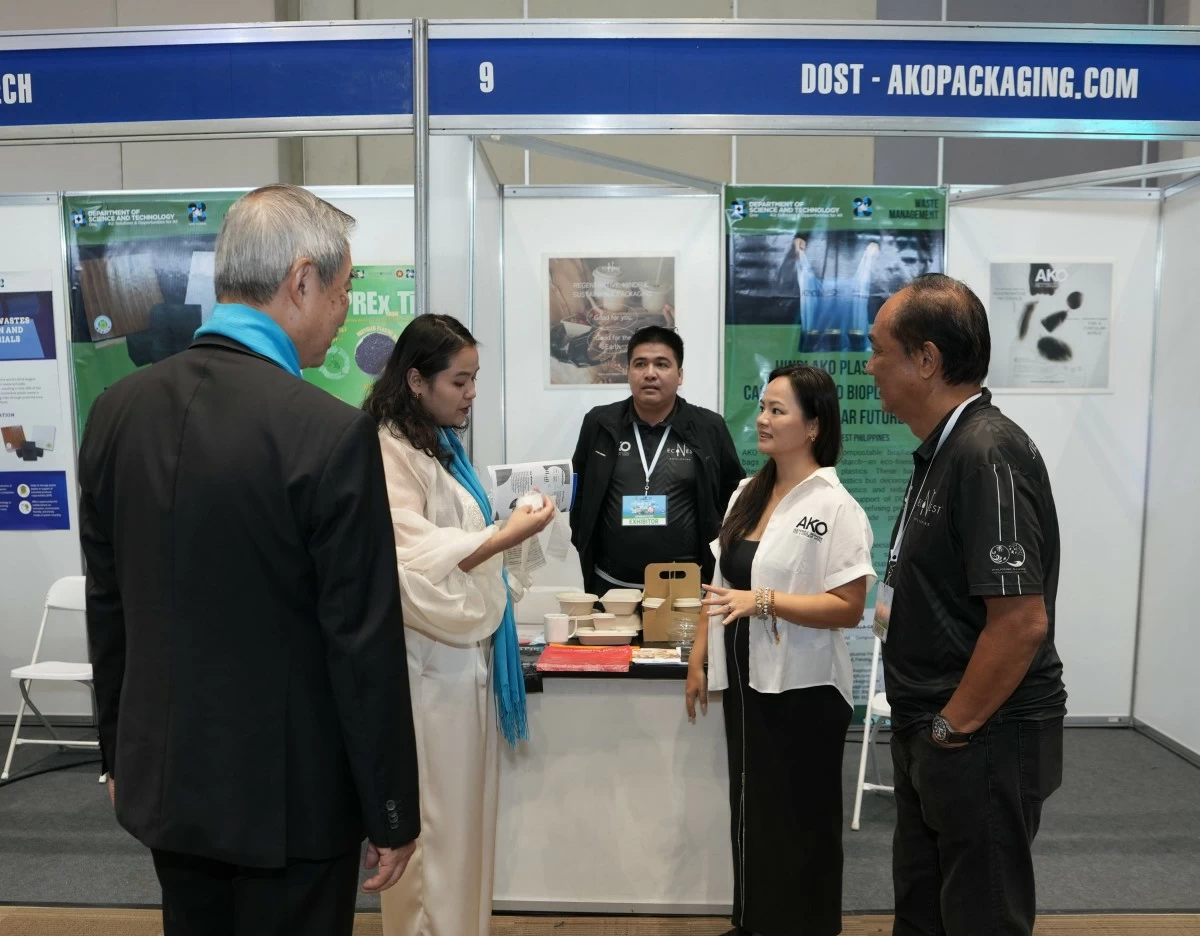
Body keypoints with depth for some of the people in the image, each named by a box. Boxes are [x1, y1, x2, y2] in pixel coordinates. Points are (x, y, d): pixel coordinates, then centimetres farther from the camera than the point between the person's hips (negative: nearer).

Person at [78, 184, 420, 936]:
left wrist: (121, 755, 17)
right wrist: (394, 813, -7)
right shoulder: (330, 433, -23)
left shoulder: (118, 409, -4)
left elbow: (106, 608, 5)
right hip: (290, 792, -5)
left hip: (164, 780, 6)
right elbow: (364, 647, -19)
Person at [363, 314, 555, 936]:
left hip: (466, 651, 9)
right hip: (431, 662, -9)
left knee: (464, 810, 17)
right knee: (432, 819, 3)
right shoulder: (388, 454, -17)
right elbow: (415, 564, -25)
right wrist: (505, 535, -24)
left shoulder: (438, 444, 14)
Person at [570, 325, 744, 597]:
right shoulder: (599, 424, 2)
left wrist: (718, 555, 3)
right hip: (610, 586, 1)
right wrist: (585, 552, 7)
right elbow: (578, 493, 12)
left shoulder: (709, 428, -1)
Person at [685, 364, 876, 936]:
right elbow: (722, 585, 12)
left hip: (803, 689, -7)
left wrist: (764, 601, -27)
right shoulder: (747, 494, 7)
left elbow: (849, 609, -19)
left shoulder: (834, 507, -15)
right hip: (746, 679, 7)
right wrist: (698, 659, 10)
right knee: (750, 810, 19)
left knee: (797, 822, 10)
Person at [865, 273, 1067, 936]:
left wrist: (953, 727, -18)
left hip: (982, 740, -9)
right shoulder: (943, 450, 9)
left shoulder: (987, 455, -22)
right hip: (928, 732, 9)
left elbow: (1022, 621, -26)